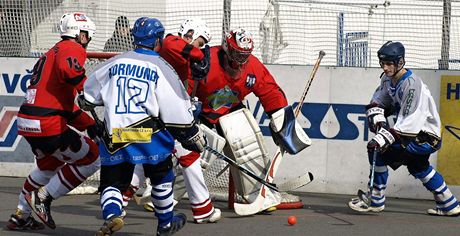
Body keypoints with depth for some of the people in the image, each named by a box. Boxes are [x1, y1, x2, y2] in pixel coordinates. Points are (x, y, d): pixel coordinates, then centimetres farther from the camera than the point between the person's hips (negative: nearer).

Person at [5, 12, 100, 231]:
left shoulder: (52, 54, 27)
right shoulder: (73, 48, -3)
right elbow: (68, 69, -28)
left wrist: (88, 124, 20)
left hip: (26, 122, 10)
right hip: (47, 123, -10)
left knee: (49, 165, 31)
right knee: (91, 159, 2)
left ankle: (20, 216, 34)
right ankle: (43, 198, 1)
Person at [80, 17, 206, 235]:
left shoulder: (115, 63, 10)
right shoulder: (161, 68, -1)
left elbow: (88, 96, 20)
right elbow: (177, 110, -2)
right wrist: (195, 137, 7)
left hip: (114, 135, 2)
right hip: (149, 134, -2)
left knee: (112, 181, 8)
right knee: (161, 177, 20)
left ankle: (111, 215, -21)